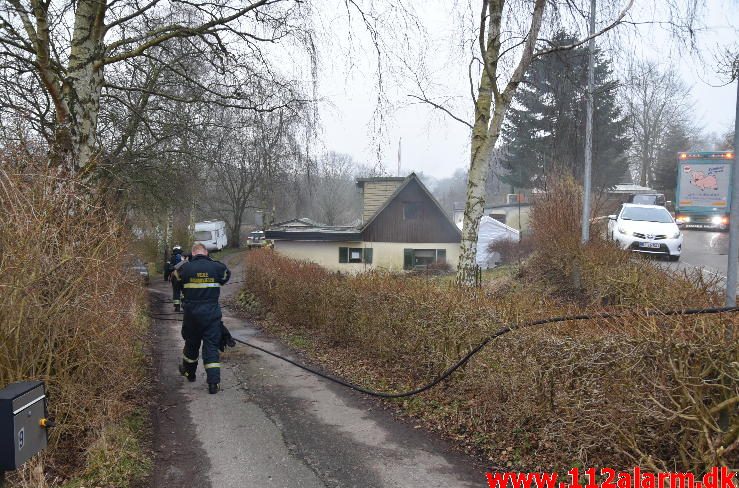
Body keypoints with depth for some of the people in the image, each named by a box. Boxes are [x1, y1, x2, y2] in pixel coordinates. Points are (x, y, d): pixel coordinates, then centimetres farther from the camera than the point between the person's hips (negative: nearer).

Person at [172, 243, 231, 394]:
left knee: (191, 343, 21)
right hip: (212, 313, -1)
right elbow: (227, 275, 15)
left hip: (192, 313, 1)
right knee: (211, 346, 2)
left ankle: (189, 372, 42)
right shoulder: (217, 267, -6)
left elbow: (175, 277, 13)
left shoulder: (186, 267, -7)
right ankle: (214, 382, -5)